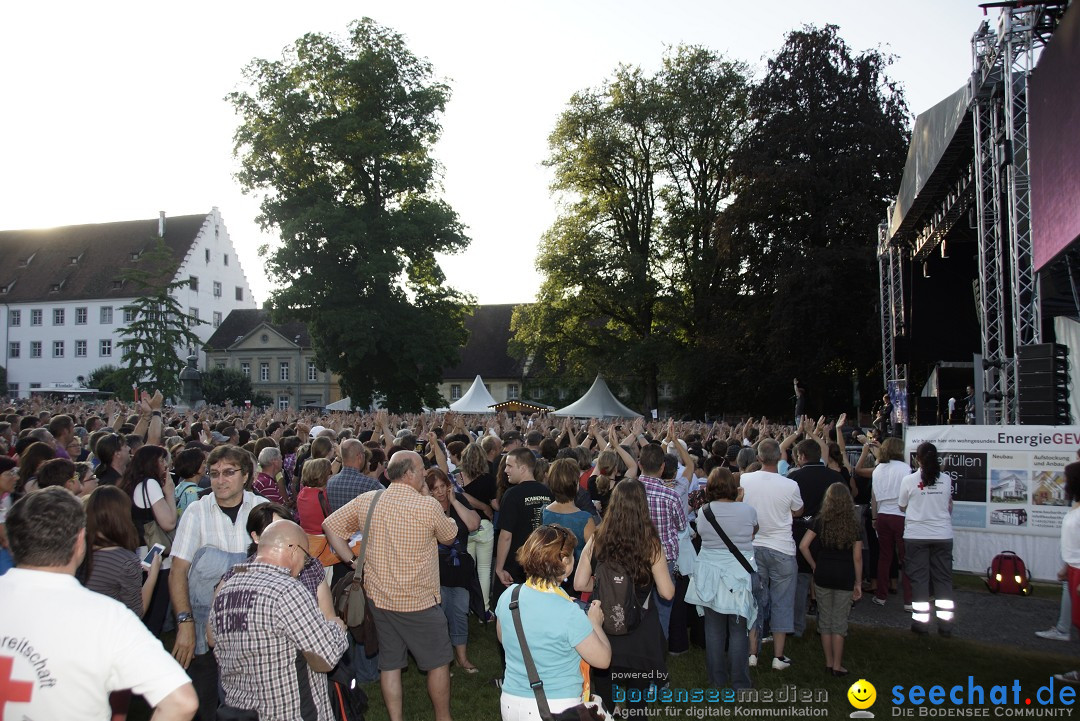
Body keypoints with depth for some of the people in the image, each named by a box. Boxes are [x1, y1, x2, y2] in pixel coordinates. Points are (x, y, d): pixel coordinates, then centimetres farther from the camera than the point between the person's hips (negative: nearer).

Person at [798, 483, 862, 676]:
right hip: (845, 578, -1)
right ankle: (837, 666, 11)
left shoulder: (820, 521, -3)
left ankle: (829, 662, 19)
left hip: (823, 575, 1)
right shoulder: (854, 524, -4)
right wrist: (858, 582, 5)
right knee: (840, 622, 6)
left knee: (825, 619, 12)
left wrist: (814, 566, 4)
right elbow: (857, 557, -3)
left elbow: (803, 546, -10)